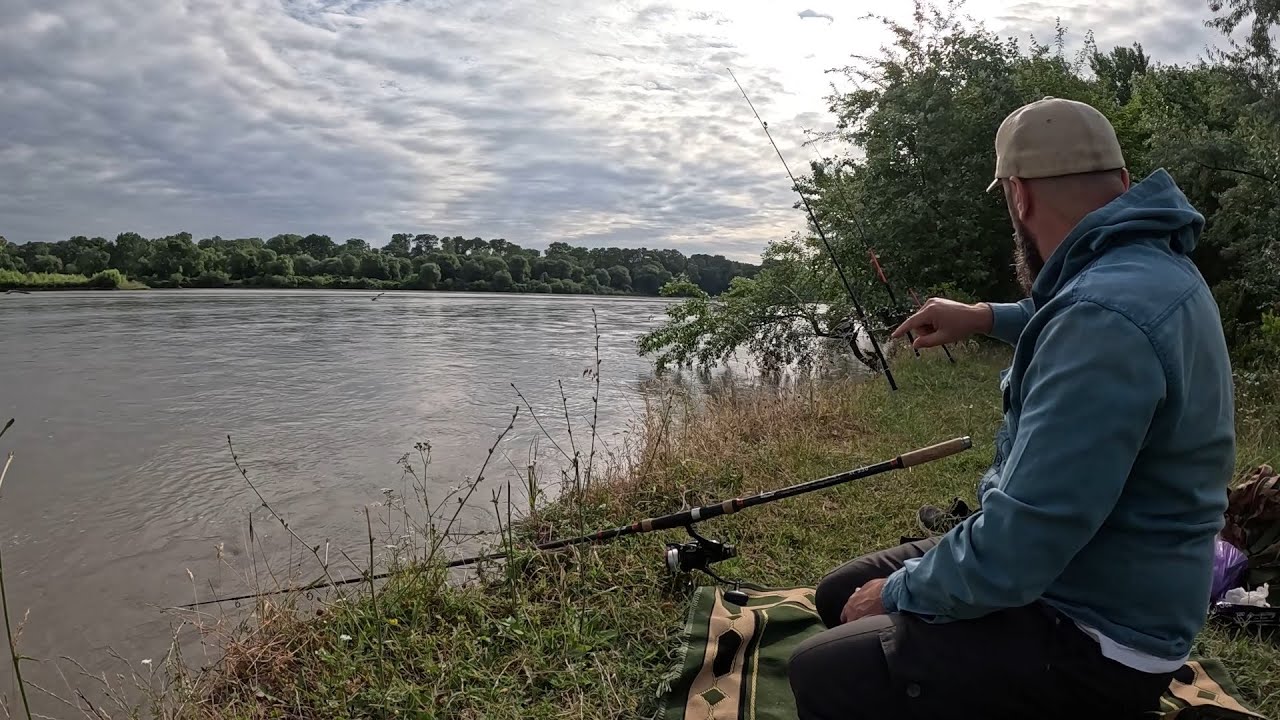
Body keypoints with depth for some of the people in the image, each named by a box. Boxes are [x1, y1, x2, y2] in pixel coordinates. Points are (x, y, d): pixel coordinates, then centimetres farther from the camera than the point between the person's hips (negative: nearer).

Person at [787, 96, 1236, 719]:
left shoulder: (1107, 315, -31)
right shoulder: (1148, 266, 4)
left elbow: (1013, 550, -31)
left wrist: (897, 591, -14)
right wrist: (987, 318, 26)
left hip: (1091, 640, -10)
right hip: (1067, 568, 10)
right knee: (838, 596, 12)